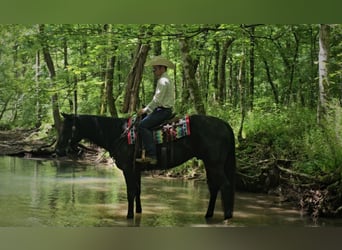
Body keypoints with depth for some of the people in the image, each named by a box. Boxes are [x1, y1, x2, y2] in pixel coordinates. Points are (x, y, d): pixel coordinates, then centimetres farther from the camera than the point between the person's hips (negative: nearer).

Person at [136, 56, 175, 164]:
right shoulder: (164, 80, 20)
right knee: (144, 121, 15)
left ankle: (151, 155, -27)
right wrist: (147, 109, 20)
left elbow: (157, 100, -20)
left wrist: (146, 110, -12)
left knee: (143, 125, -21)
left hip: (163, 110, -11)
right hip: (162, 110, 11)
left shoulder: (163, 81, -14)